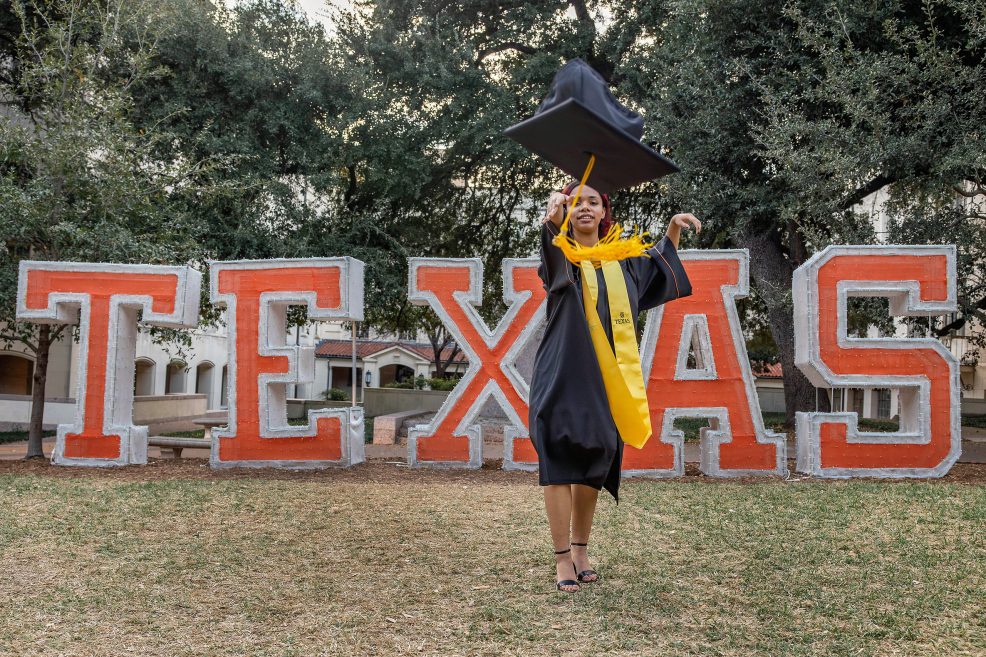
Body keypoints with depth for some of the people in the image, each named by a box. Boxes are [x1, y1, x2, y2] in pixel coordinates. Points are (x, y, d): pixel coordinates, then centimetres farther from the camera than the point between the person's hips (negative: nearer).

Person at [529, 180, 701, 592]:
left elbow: (657, 267, 34)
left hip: (605, 380, 4)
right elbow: (552, 245, -29)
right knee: (560, 462, -7)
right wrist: (552, 219, -50)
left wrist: (673, 228, 22)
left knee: (593, 466, 9)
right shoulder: (561, 253, -2)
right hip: (564, 376, -4)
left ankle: (581, 548, 24)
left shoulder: (621, 257, 12)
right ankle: (563, 558, 0)